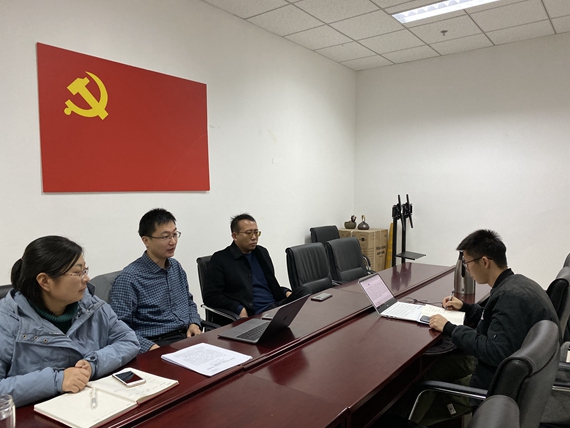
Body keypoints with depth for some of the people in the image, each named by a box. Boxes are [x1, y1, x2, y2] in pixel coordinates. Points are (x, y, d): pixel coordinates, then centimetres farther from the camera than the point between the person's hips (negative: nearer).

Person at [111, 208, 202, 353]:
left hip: (187, 336, 7)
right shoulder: (129, 278, -10)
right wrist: (150, 347, -24)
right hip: (157, 344, -7)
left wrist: (194, 323, 5)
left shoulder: (176, 267, 12)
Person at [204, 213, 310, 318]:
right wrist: (239, 309, -16)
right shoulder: (220, 259, 1)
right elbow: (210, 296, -4)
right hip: (252, 315, -6)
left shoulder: (262, 252, 19)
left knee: (302, 290, -24)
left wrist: (286, 293, 5)